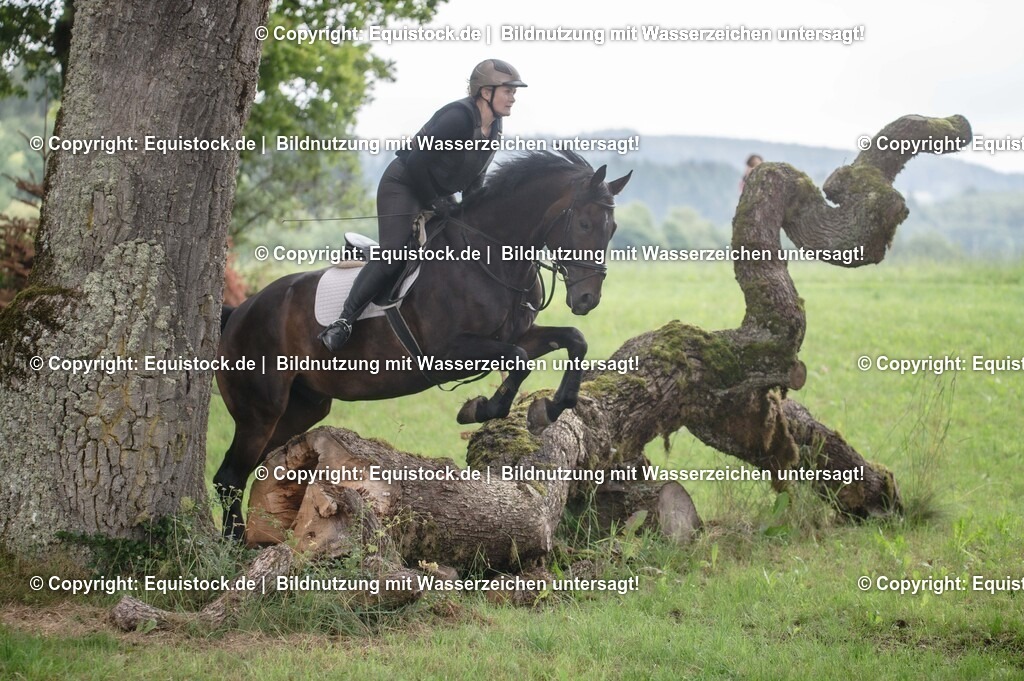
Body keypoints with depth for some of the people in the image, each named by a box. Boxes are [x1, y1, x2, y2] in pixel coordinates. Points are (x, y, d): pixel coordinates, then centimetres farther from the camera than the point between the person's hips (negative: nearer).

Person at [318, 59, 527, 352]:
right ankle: (344, 321, -22)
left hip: (438, 193, 9)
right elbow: (417, 162, -26)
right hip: (404, 185, -9)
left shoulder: (493, 128, 2)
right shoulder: (458, 117, -25)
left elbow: (474, 178, 14)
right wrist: (435, 203, -20)